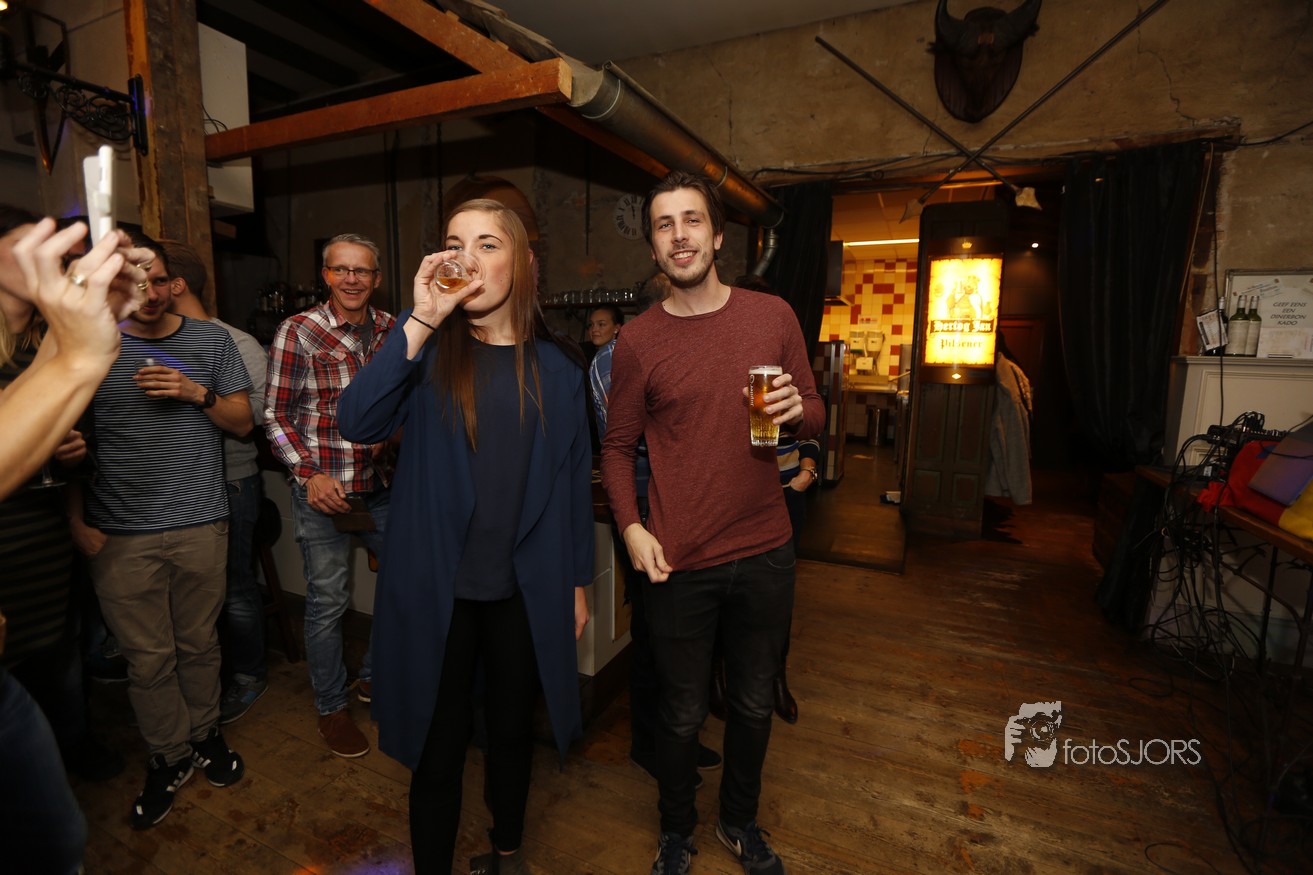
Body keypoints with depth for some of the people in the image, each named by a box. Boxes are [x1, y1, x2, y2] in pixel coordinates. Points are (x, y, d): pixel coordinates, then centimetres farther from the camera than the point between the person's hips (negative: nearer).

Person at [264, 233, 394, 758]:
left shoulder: (392, 331, 5)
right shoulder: (298, 332, -6)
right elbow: (276, 417, -5)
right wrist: (310, 475, -16)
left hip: (381, 485, 4)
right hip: (323, 489, -4)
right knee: (327, 601, 6)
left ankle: (375, 677, 34)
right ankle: (331, 709, 28)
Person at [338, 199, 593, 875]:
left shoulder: (556, 363, -1)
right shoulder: (429, 350, -2)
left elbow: (575, 478, 2)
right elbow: (357, 422, -19)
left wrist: (579, 582, 5)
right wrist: (421, 321, -24)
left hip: (526, 591, 1)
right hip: (437, 589, -1)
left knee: (512, 731, 21)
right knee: (438, 746, 14)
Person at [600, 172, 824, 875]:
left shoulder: (773, 316, 0)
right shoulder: (637, 341, -4)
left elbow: (814, 413, 8)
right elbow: (618, 445, 1)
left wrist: (797, 410, -15)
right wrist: (631, 528, -12)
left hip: (764, 554, 3)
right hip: (679, 562, -2)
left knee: (753, 705, 21)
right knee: (683, 715, 14)